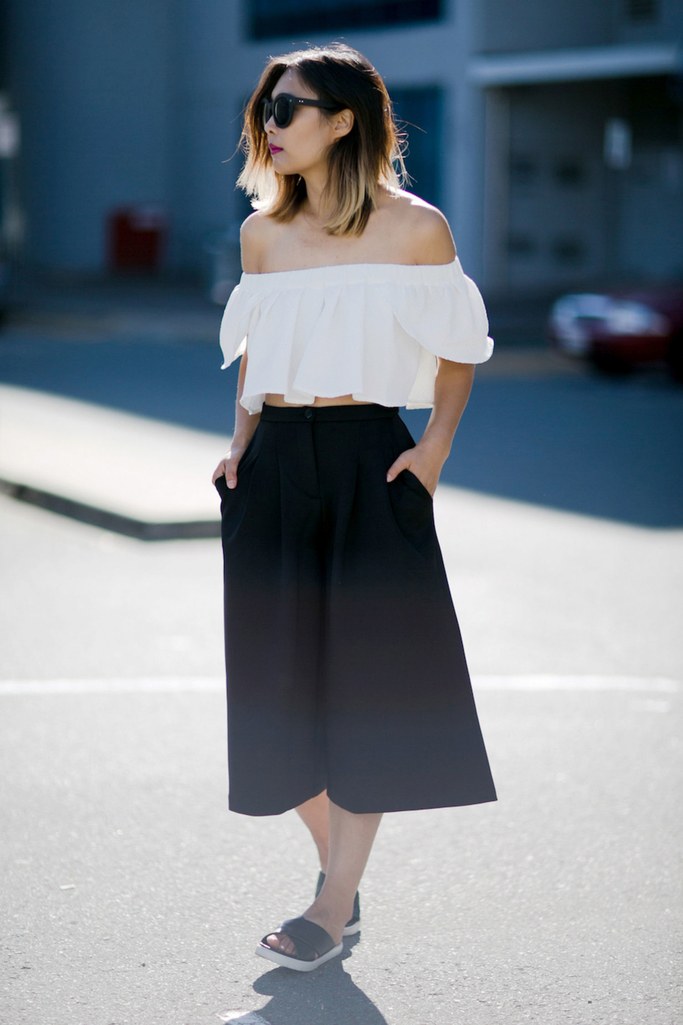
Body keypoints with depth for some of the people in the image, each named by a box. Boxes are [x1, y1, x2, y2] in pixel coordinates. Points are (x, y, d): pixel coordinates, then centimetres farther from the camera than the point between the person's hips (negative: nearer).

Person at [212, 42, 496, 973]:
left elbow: (457, 348, 5)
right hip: (275, 468, 4)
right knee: (284, 678, 6)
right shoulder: (263, 233, 9)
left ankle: (333, 909, 3)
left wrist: (436, 445, -7)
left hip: (369, 463, -4)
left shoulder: (415, 227, -2)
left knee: (366, 674, -4)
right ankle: (338, 870, 24)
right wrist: (241, 443, 5)